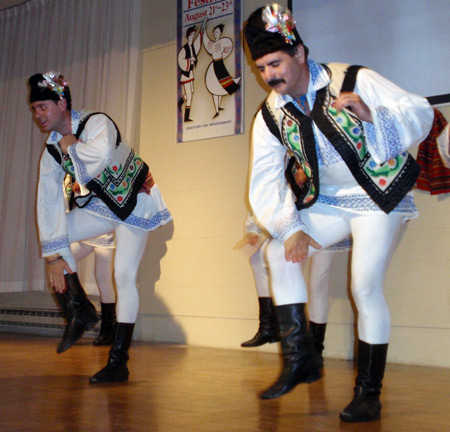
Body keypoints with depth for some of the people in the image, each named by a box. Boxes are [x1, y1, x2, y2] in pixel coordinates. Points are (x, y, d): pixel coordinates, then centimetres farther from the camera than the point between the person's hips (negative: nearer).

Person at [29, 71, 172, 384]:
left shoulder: (97, 123, -21)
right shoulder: (52, 152, -3)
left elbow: (100, 156, -46)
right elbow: (48, 205, -8)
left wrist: (72, 146, -25)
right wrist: (54, 256, -14)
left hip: (134, 202, -6)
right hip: (101, 206, 6)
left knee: (124, 274, -14)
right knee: (52, 233, -11)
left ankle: (119, 362, -6)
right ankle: (80, 311, -1)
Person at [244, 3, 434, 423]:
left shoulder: (353, 80, -16)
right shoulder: (269, 116, -4)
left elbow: (422, 113, -18)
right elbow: (264, 184, -7)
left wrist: (371, 115, -36)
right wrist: (290, 230, -21)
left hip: (380, 197, -4)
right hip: (328, 203, 5)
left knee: (365, 285, -15)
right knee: (279, 251, -13)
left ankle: (369, 391, 3)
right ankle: (300, 359, -2)